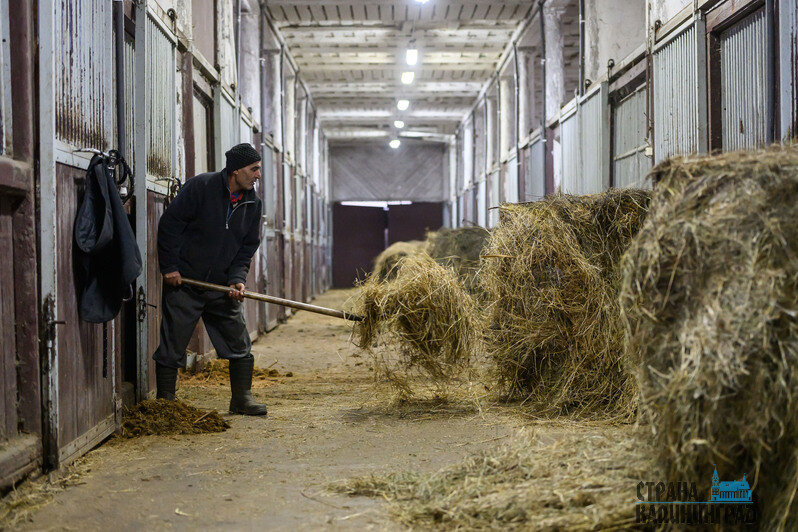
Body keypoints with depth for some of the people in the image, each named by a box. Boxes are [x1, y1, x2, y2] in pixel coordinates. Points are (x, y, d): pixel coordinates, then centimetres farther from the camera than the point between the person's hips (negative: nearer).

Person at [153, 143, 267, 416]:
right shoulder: (200, 186, -13)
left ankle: (242, 398, 15)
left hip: (222, 285, 5)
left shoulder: (252, 203, 4)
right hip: (183, 281, -5)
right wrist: (170, 267, -12)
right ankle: (165, 402, 10)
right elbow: (169, 224, -11)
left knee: (239, 341, 3)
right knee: (171, 345, -1)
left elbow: (247, 247, 9)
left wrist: (237, 278, -6)